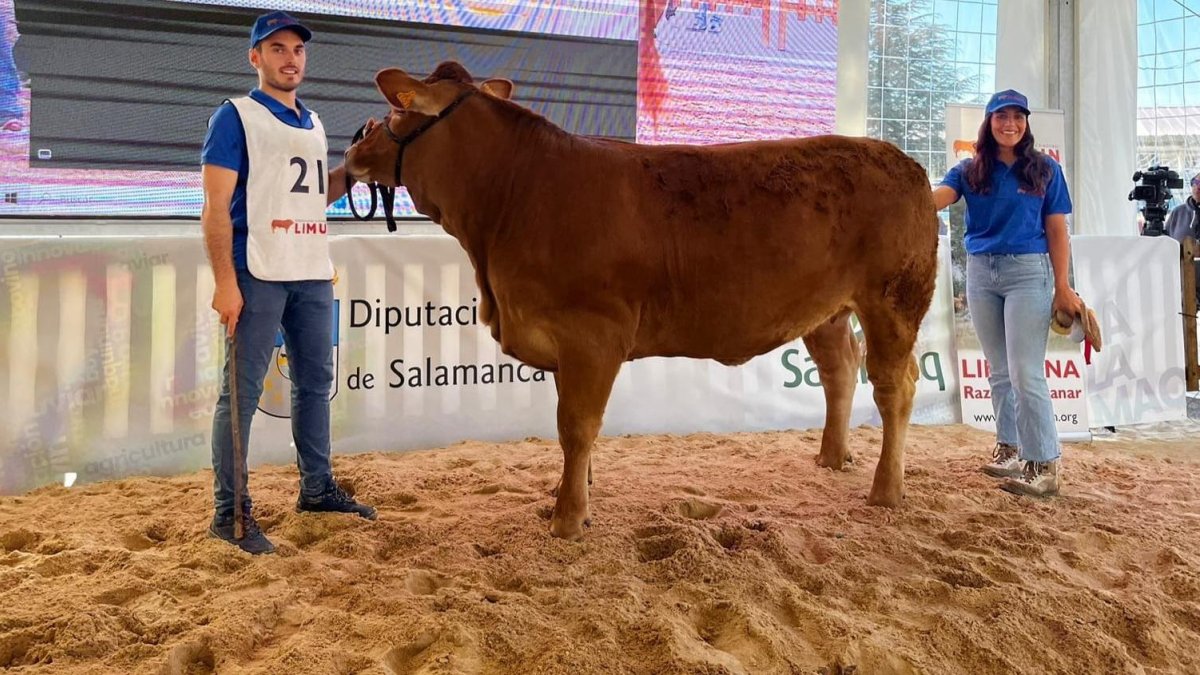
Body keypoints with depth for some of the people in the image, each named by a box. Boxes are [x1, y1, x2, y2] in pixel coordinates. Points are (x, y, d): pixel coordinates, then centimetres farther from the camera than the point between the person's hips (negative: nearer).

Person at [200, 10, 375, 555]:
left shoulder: (313, 124, 18)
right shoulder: (236, 116, -2)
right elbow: (216, 206, -10)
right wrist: (225, 281, -19)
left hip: (314, 273, 8)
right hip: (257, 274, -7)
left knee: (315, 382, 14)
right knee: (242, 390, -6)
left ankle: (316, 488, 27)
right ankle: (229, 512, 1)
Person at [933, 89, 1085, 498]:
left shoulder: (1045, 170, 1)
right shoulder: (970, 171, 6)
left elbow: (1057, 232, 1)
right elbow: (937, 198, -13)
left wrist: (1062, 288, -5)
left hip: (1028, 272, -4)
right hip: (980, 272, 4)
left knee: (1025, 373, -8)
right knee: (998, 370, 12)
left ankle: (1045, 465, -2)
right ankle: (1009, 447, 23)